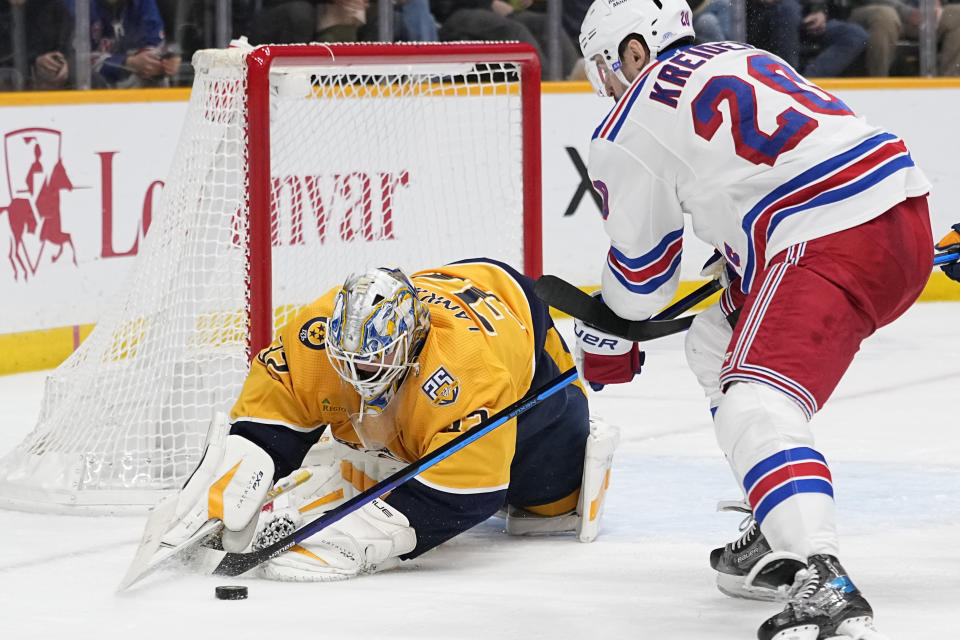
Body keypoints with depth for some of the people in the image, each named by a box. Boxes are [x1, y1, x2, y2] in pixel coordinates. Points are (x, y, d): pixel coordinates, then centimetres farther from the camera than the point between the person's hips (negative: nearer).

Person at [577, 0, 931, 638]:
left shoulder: (632, 128, 3)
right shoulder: (741, 58, 26)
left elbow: (640, 268, 13)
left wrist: (610, 348, 31)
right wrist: (739, 251, 50)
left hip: (830, 246, -9)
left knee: (755, 410, -22)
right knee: (718, 342, 27)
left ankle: (823, 586, -44)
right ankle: (781, 536, 28)